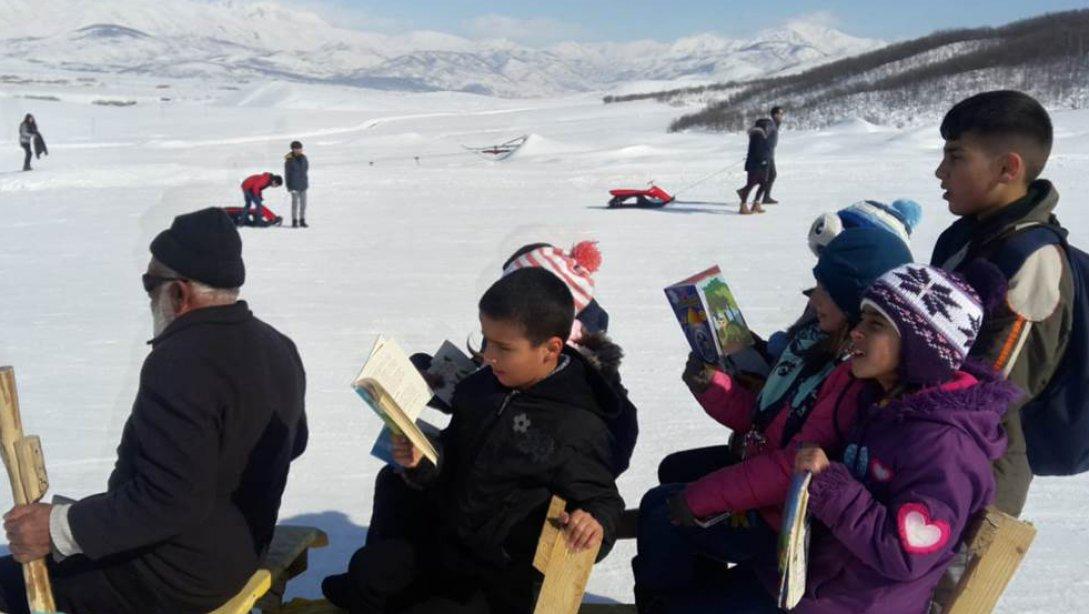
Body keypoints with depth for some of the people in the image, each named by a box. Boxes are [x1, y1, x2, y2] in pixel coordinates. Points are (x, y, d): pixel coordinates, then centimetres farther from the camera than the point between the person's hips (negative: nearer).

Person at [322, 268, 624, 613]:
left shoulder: (579, 428, -22)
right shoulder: (483, 386, -2)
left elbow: (604, 497, -9)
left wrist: (595, 522, -32)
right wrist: (422, 462, -11)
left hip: (505, 582, -6)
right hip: (444, 542, 6)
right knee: (367, 568, -1)